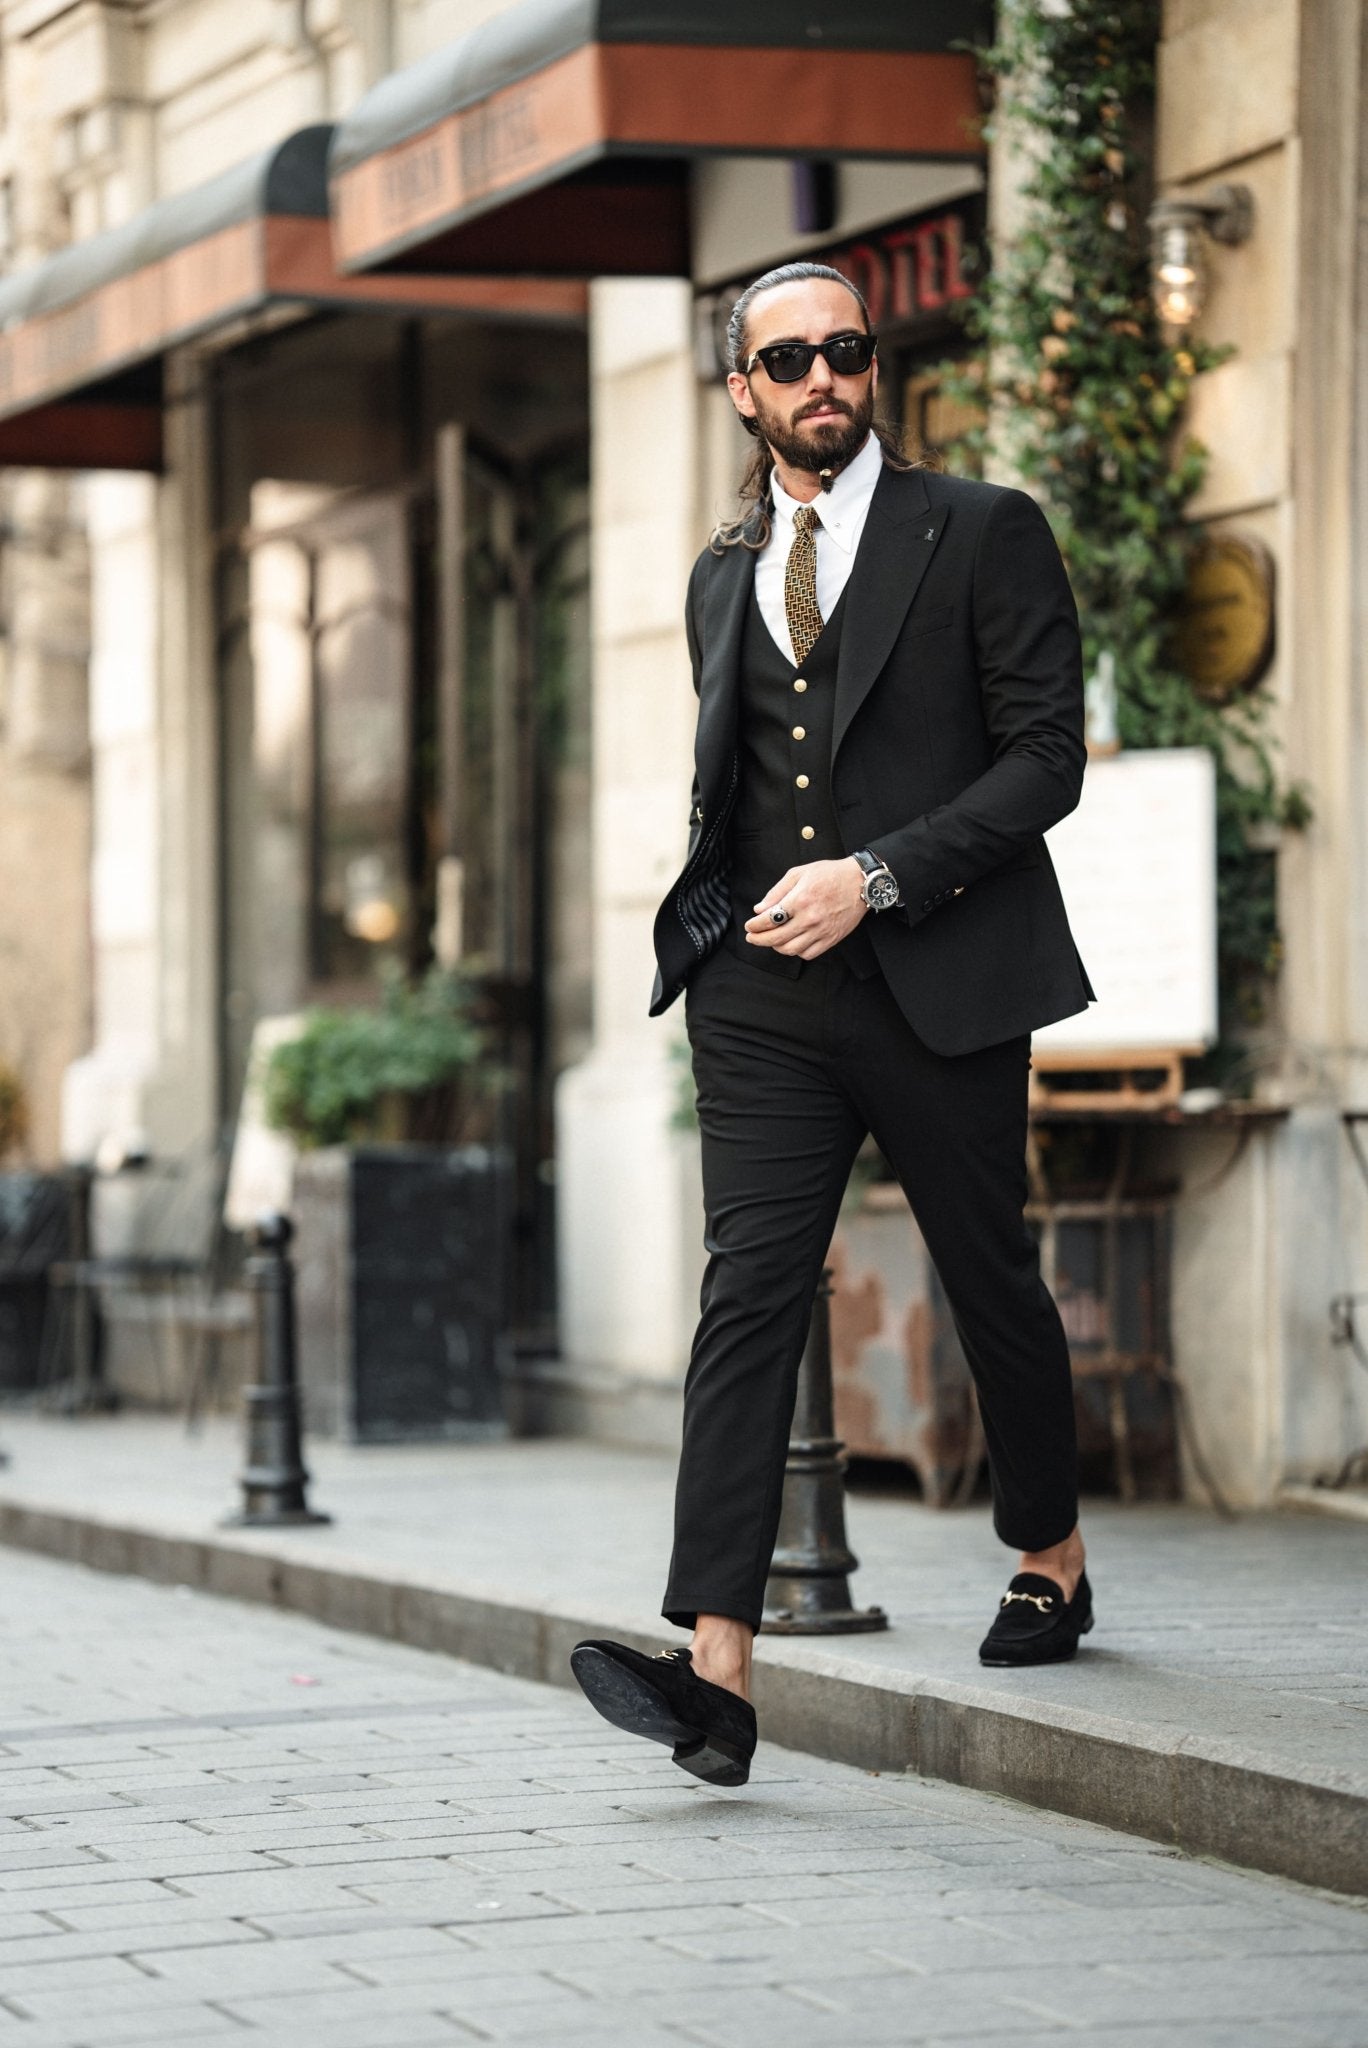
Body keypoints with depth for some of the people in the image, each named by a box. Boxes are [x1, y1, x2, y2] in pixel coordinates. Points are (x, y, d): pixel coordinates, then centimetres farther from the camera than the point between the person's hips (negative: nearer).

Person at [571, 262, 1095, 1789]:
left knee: (991, 1284, 11)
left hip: (940, 979, -3)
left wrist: (875, 878, -16)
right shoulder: (723, 574, 15)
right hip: (763, 993, 3)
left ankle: (1051, 1560, 37)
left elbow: (1043, 758, -6)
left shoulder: (983, 532, 0)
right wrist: (720, 917, 9)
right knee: (749, 1294, -10)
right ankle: (717, 1672, -19)